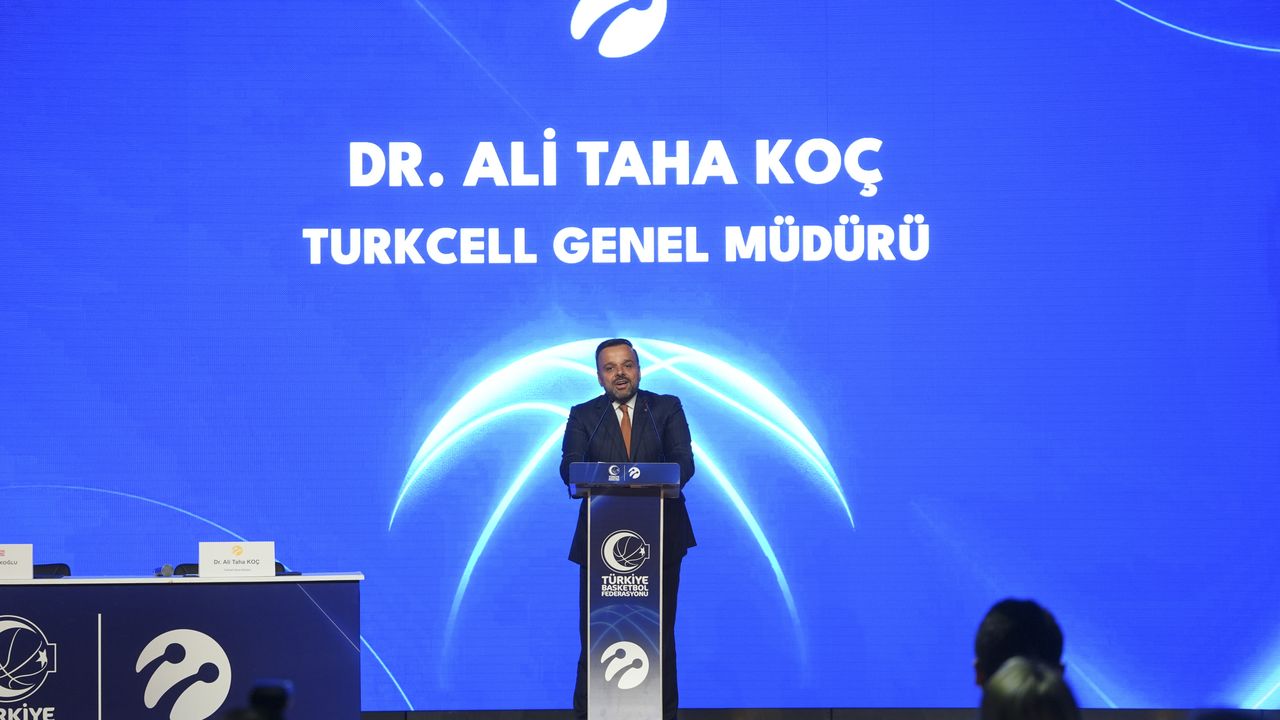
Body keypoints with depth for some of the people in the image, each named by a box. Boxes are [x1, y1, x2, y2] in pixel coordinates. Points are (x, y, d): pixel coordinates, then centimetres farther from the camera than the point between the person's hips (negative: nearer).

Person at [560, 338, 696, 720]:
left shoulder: (667, 408, 8)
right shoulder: (583, 416, 8)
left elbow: (684, 461, -3)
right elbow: (570, 466, -5)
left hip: (660, 539, 0)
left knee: (659, 632, 5)